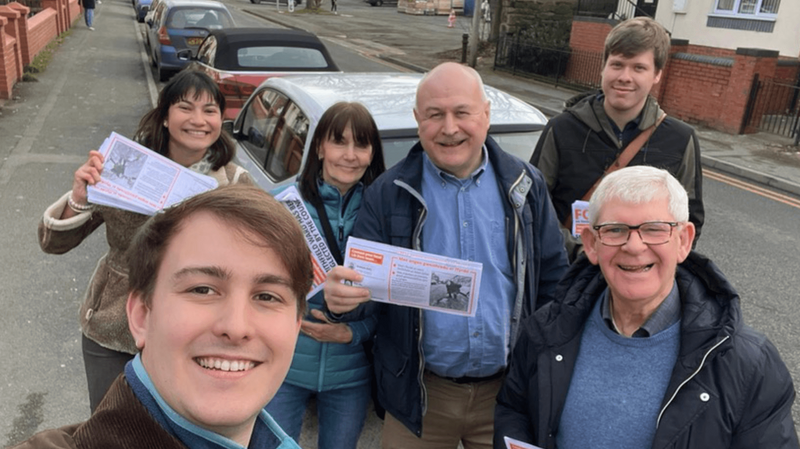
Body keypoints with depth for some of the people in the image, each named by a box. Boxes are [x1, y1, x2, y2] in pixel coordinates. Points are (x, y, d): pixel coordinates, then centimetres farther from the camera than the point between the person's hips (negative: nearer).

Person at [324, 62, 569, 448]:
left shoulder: (525, 186, 0)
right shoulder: (388, 194, -6)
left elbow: (554, 279, 4)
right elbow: (364, 282, -5)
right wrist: (344, 298, -29)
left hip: (508, 390, 1)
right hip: (422, 394, -1)